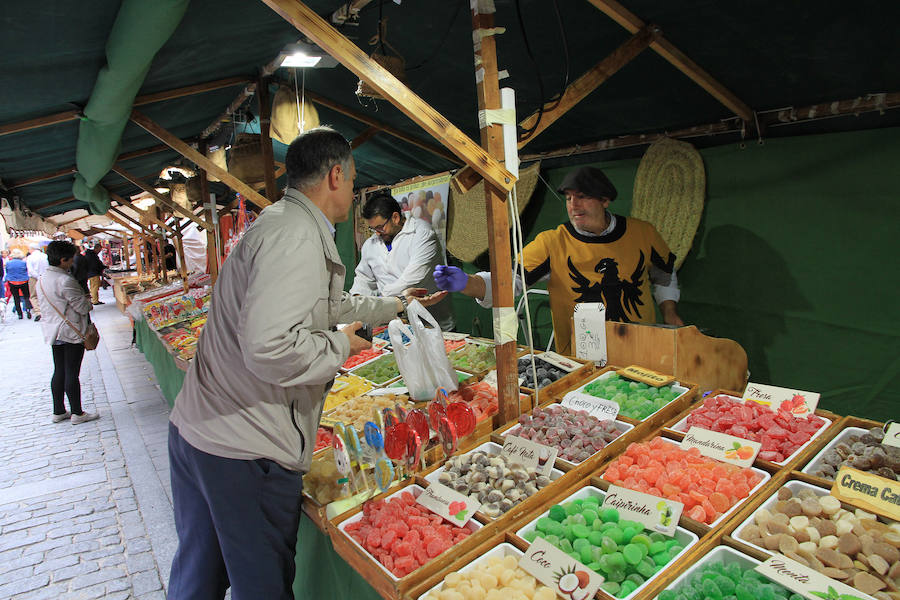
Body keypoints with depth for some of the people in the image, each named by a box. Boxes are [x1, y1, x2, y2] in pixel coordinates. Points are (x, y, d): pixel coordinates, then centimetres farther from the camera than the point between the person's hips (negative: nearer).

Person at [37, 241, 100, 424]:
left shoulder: (41, 280, 8)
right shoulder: (65, 280, -20)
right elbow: (82, 307, -18)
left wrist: (83, 300, 13)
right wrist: (88, 303, 4)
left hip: (52, 332, 8)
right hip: (71, 332, -8)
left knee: (59, 371, 15)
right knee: (72, 373, -1)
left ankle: (58, 411, 24)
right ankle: (77, 413, 7)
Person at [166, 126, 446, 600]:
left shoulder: (278, 222, 16)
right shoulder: (297, 236, -19)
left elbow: (332, 305, 29)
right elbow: (270, 348, -31)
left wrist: (395, 305, 40)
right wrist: (340, 345, -13)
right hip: (244, 452, -10)